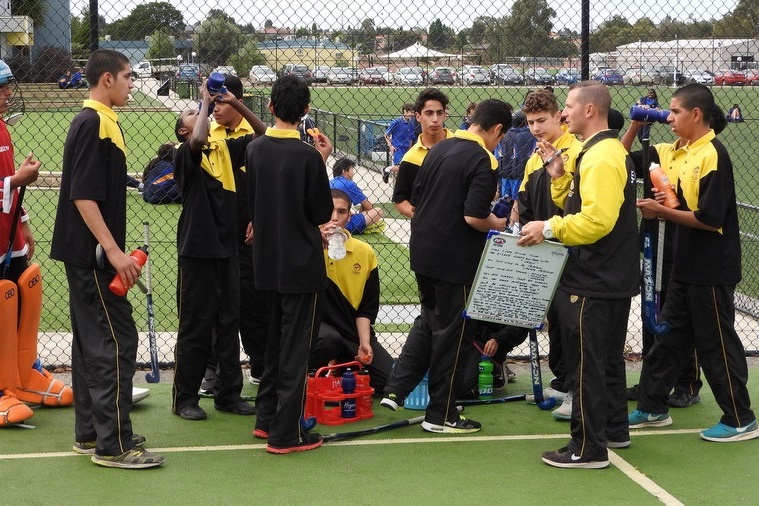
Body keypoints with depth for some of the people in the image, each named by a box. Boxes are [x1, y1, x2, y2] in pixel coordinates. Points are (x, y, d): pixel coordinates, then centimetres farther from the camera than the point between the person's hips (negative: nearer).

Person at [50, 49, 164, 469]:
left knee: (93, 341, 14)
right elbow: (82, 196, -22)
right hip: (91, 254, -11)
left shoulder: (103, 122, 14)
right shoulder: (91, 125, -16)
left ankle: (90, 433, 22)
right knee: (117, 341, -9)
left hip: (88, 255, 11)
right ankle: (112, 444, -5)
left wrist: (113, 251, 22)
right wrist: (114, 251, -24)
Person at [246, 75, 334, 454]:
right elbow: (324, 213, -9)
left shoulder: (254, 150, 0)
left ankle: (266, 418, 28)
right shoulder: (308, 156, -17)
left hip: (266, 261, 6)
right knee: (296, 347, 1)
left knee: (275, 339, 20)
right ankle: (286, 433, 4)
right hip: (301, 265, -6)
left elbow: (252, 205, 10)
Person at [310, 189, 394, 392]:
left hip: (354, 331, 4)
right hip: (315, 324, -4)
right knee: (329, 340, -40)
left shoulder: (365, 252, 4)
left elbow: (368, 307, 7)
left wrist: (364, 342, -4)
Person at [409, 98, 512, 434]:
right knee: (453, 335, 1)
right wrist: (499, 225, -5)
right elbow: (474, 217, -24)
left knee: (432, 327, 21)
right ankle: (440, 415, 6)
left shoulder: (439, 149, 9)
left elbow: (414, 201, 13)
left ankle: (438, 404, 33)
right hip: (455, 261, -8)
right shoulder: (483, 161, -16)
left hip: (423, 253, 8)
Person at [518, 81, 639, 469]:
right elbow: (574, 204, 15)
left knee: (585, 363, -4)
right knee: (607, 358, 20)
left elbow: (596, 219, -29)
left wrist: (549, 229, -23)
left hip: (593, 283, -11)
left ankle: (589, 448, 1)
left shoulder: (602, 157, -19)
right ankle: (614, 429, 32)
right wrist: (558, 174, 3)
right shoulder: (603, 151, 15)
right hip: (612, 277, 11)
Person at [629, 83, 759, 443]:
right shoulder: (677, 152, 7)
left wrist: (662, 211, -18)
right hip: (686, 266, 9)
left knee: (716, 344, 1)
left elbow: (710, 219, -22)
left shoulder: (713, 156, -18)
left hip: (711, 271, -9)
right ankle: (652, 407, 27)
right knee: (668, 336, 16)